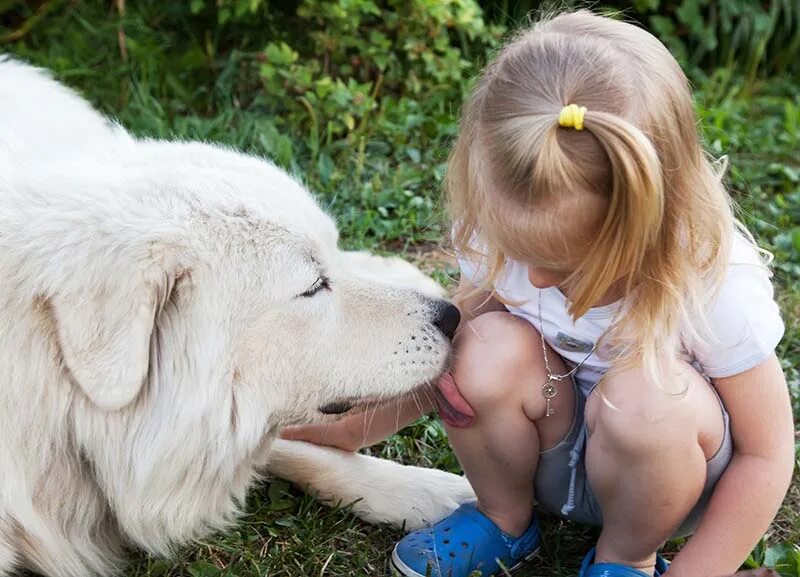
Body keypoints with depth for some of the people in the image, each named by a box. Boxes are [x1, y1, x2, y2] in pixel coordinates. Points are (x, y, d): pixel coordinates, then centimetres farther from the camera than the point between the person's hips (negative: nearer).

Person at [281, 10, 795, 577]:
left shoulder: (719, 287, -28)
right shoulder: (498, 237, -19)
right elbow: (447, 354, -3)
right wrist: (352, 427, -14)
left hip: (663, 468, -2)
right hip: (548, 450, 2)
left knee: (651, 398, -36)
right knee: (494, 348, -29)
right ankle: (504, 519, 0)